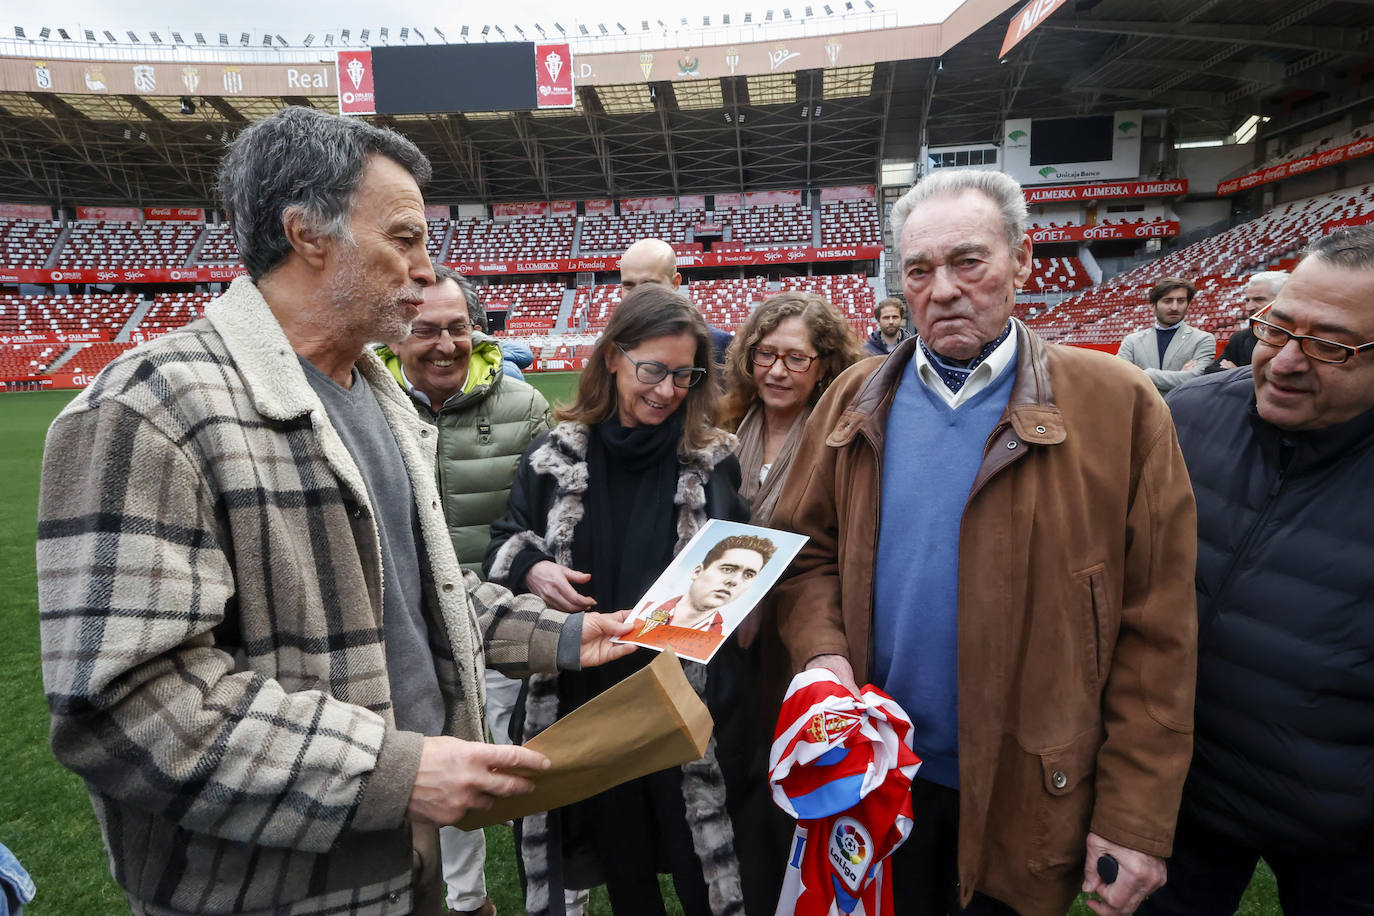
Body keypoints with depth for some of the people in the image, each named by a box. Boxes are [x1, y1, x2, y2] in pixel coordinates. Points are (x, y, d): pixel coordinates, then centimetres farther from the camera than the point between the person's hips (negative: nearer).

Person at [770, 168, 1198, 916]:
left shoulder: (1116, 406, -10)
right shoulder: (855, 400, -1)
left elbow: (1156, 633, -10)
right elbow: (805, 548, 4)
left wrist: (1137, 817, -10)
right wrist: (822, 650, -14)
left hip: (1024, 797, -2)